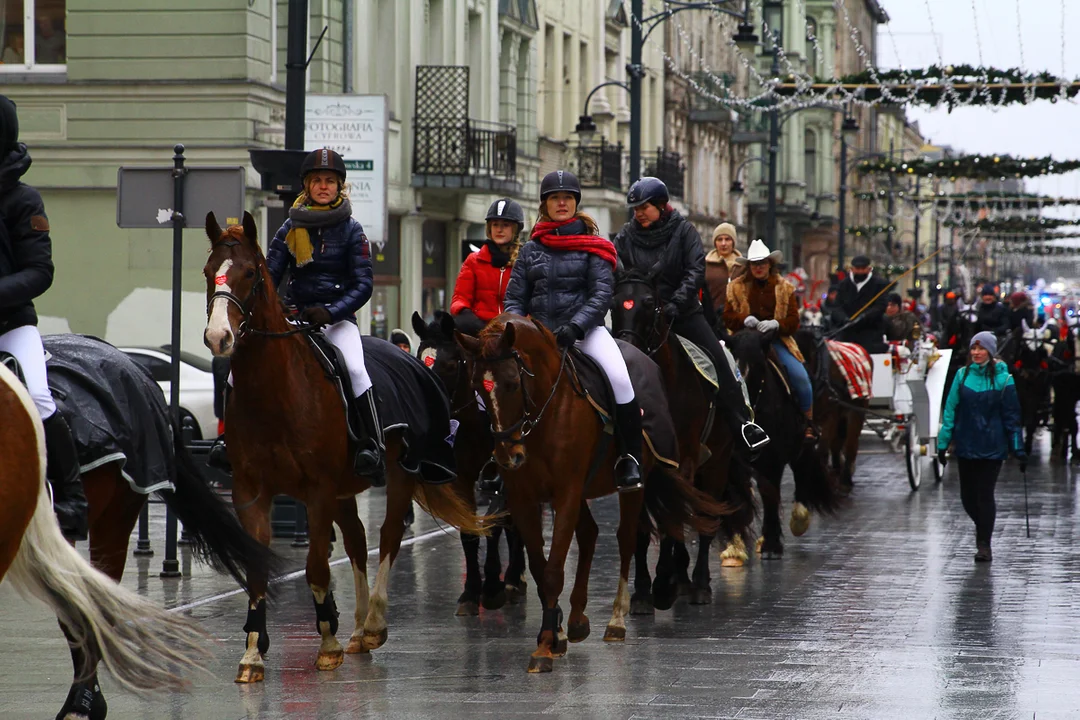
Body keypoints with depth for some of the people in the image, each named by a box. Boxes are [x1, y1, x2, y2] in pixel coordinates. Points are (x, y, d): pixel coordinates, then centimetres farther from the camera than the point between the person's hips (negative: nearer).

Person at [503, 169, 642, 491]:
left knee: (619, 378, -29)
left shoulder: (592, 246, 5)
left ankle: (629, 461, -19)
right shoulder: (531, 250, 14)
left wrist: (575, 326, -21)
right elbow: (514, 298, 12)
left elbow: (602, 294, -5)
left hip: (584, 329, -3)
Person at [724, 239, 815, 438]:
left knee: (799, 375, -17)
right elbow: (728, 317, 3)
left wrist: (776, 324, -18)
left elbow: (793, 321, 3)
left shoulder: (784, 288, 8)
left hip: (777, 339, 0)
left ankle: (809, 421, 1)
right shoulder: (737, 287, 8)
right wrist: (744, 319, -18)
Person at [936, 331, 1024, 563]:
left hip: (992, 447, -3)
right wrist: (943, 443, 3)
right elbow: (950, 411, 6)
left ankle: (984, 544, 5)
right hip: (966, 446, 3)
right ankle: (984, 525, 34)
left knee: (985, 495, -4)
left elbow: (1011, 416, 0)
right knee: (968, 497, 7)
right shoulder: (962, 376, 3)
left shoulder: (1002, 378, -3)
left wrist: (1018, 450, -2)